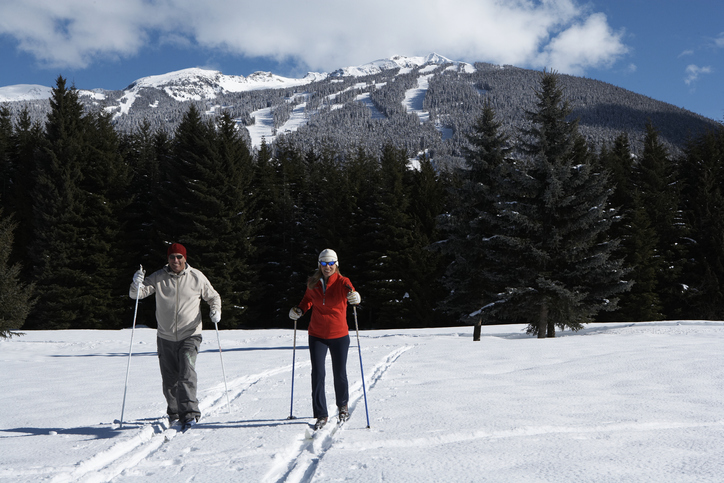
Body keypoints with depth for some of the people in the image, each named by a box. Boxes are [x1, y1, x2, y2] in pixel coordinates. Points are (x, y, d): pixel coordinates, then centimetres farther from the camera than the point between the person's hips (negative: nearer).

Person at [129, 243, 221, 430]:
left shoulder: (197, 277, -2)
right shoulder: (158, 277, -1)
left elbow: (213, 297, 12)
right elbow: (136, 294, -5)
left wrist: (215, 310, -9)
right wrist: (137, 284, -28)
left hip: (190, 336, -2)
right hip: (165, 338, 2)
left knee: (187, 374, -19)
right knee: (169, 380, 12)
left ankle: (190, 413, -19)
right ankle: (174, 413, 32)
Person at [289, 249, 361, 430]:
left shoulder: (342, 282, -8)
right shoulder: (313, 283, 0)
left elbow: (351, 293, -27)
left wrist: (355, 297, -50)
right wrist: (299, 310, -2)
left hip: (339, 335, -2)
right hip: (317, 335, 2)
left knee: (340, 374, 9)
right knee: (317, 374, -6)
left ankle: (343, 407, 36)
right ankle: (321, 415, 4)